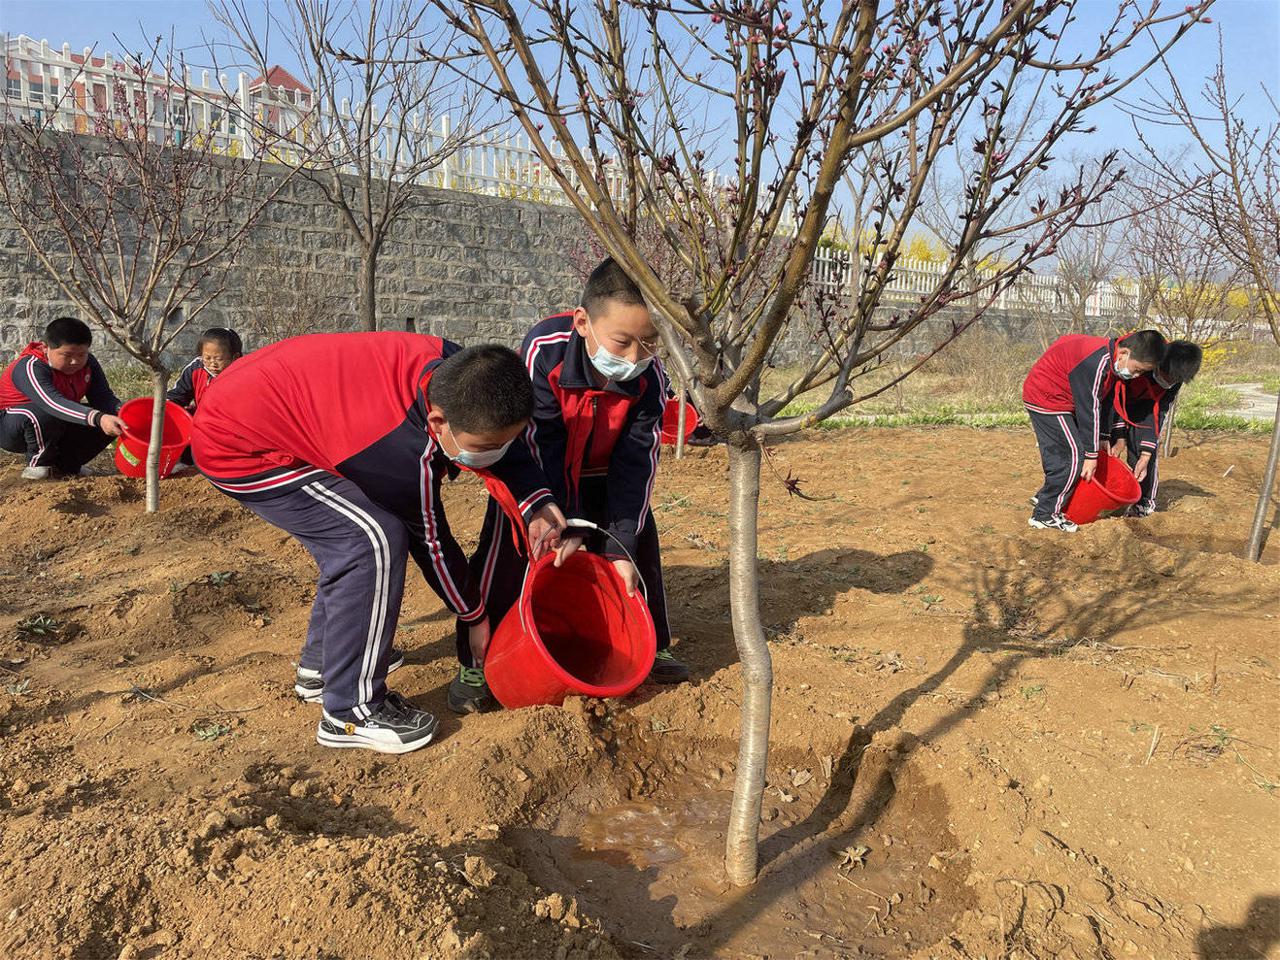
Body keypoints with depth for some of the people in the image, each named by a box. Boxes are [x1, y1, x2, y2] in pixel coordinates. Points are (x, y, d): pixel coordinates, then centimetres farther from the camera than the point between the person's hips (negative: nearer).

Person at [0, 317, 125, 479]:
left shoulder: (88, 363, -7)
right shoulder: (30, 368, -29)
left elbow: (103, 396, -13)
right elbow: (54, 403, -46)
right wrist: (98, 418, -62)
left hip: (56, 429, 7)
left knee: (110, 418, -12)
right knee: (48, 415, -39)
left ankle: (65, 464, 5)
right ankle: (37, 462, -10)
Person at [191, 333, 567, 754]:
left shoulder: (453, 368, -17)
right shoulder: (409, 454, -33)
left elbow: (502, 438, -3)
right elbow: (430, 542, -16)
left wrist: (535, 501, -21)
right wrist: (476, 617, 0)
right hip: (234, 448, -9)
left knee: (350, 538, 16)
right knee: (374, 541, -18)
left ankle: (319, 665, 33)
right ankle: (350, 713, -7)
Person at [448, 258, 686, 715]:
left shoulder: (650, 380, -27)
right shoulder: (544, 351, -35)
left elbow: (634, 465, -22)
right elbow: (543, 446, -30)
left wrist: (619, 548, -27)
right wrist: (565, 526, -33)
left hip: (602, 472, 3)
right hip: (535, 467, -3)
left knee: (638, 541, -1)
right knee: (506, 551, -15)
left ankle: (651, 644, 20)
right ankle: (474, 664, -1)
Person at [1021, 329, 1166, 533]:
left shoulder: (1111, 361, 3)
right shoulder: (1096, 363, -28)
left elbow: (1104, 402, 13)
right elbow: (1088, 409, -25)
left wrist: (1103, 439, 13)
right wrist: (1091, 455, -20)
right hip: (1046, 399, -10)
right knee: (1074, 456, -9)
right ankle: (1045, 515, -5)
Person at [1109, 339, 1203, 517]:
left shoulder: (1175, 377, -29)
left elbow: (1158, 414, -26)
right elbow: (1116, 399, -29)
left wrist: (1145, 456, -30)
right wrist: (1119, 437, -29)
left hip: (1155, 401, 1)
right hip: (1127, 399, -1)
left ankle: (1145, 502, -6)